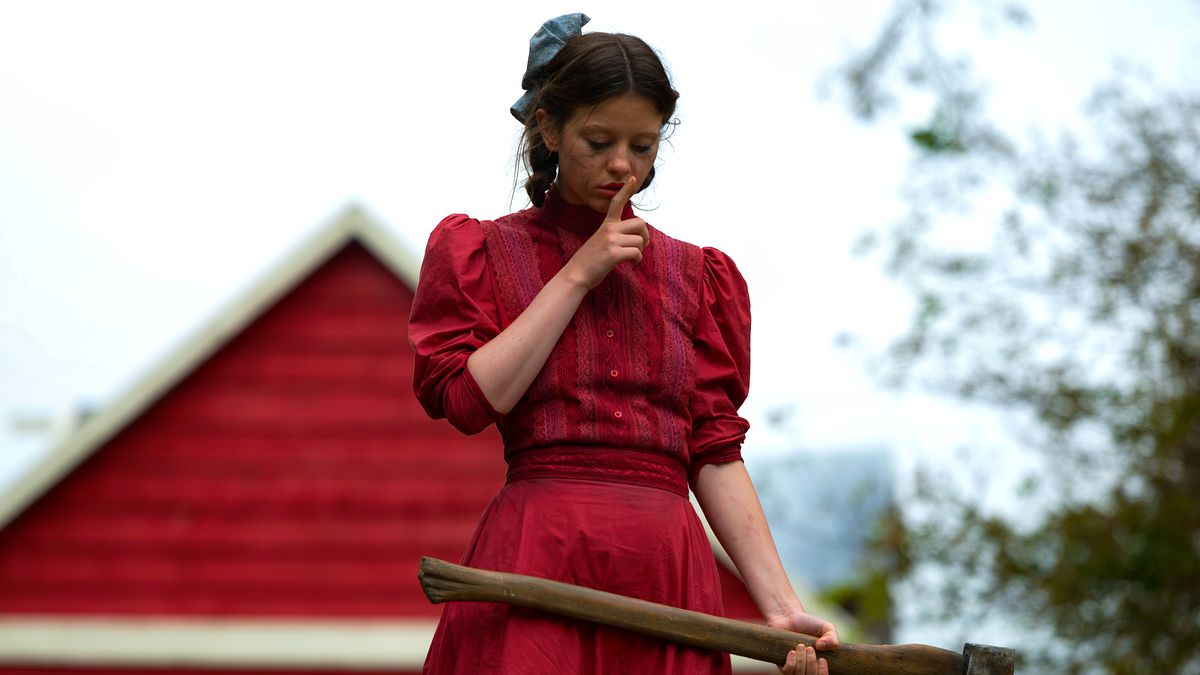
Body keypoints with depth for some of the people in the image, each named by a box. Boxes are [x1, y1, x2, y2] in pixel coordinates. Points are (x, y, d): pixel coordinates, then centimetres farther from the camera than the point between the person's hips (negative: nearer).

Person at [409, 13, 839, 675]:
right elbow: (467, 398, -6)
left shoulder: (696, 274, 15)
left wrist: (781, 607, -1)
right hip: (535, 565, -2)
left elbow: (715, 453, 9)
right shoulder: (481, 252, 10)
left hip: (669, 575, 2)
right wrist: (577, 275, -4)